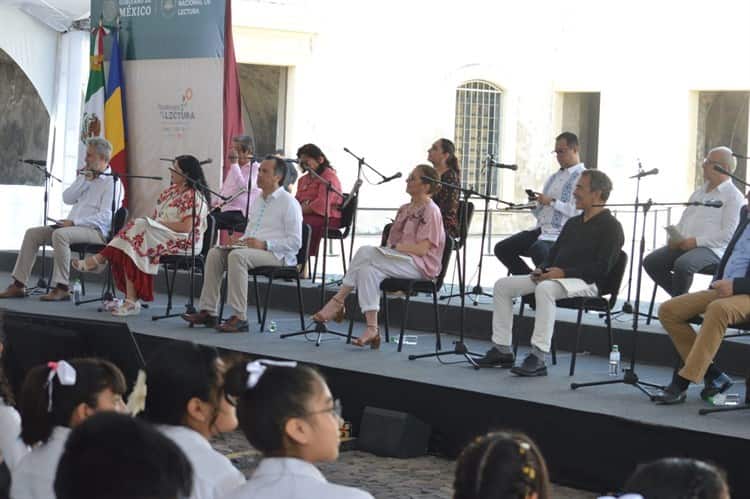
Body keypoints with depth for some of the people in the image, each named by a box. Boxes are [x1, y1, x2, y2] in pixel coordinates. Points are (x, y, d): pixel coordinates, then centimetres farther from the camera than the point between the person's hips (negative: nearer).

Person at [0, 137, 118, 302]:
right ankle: (19, 285, -6)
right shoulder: (86, 175, 20)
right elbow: (67, 198, 8)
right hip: (73, 226, 9)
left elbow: (105, 217, -17)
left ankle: (62, 288, -33)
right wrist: (85, 180, -1)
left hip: (95, 231, -9)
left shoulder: (112, 182, -8)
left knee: (60, 234, -35)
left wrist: (74, 222, -21)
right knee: (32, 233, -3)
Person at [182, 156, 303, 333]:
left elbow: (295, 242, -14)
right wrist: (241, 240, 7)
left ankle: (239, 317, -34)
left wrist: (264, 244, -22)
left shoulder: (289, 203, -7)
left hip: (277, 254, -8)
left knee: (237, 256, -33)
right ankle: (207, 311, -12)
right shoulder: (258, 201, 21)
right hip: (252, 249, 9)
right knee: (215, 253, -9)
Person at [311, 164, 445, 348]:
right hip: (400, 260, 8)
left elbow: (422, 249, -15)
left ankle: (338, 301, -20)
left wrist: (395, 247, -13)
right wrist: (388, 248, -3)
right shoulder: (405, 209, 21)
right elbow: (391, 242, 19)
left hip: (421, 265, -8)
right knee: (367, 269, -26)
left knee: (366, 252, -26)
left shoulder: (430, 211, -6)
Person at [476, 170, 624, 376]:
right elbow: (554, 252, 26)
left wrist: (564, 272, -20)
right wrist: (543, 269, 3)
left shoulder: (611, 226, -4)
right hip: (554, 276, 9)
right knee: (502, 285, -1)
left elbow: (602, 268, -15)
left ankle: (538, 357, -42)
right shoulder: (573, 223, 24)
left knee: (545, 288, -40)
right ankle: (502, 350, -3)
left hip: (586, 282, -9)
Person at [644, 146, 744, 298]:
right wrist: (675, 237, 3)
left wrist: (697, 241, -19)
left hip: (711, 248, -8)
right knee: (651, 261, -10)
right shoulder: (700, 191, 21)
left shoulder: (733, 196, -4)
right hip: (684, 244, 8)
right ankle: (681, 296, 0)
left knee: (682, 264, -36)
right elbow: (684, 220, 25)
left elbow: (728, 234, -14)